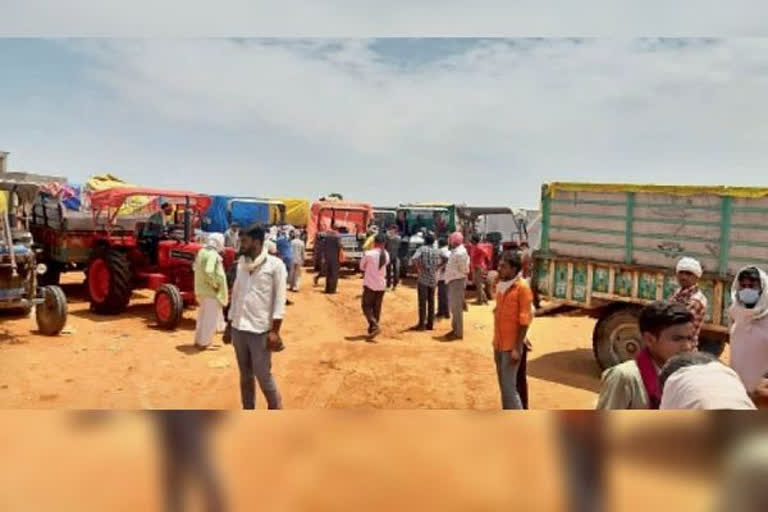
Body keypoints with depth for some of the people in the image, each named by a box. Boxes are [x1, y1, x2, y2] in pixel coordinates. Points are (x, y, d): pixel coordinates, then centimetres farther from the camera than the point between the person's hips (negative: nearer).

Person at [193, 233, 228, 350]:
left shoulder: (202, 251, 8)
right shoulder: (213, 254, -21)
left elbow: (197, 268, 18)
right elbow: (208, 271, -33)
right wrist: (215, 285, -21)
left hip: (201, 289, 10)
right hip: (211, 291, -9)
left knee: (203, 316, 21)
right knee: (210, 318, 2)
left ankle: (199, 340, 29)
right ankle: (203, 343, 9)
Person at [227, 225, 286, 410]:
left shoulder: (275, 265, -8)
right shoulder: (241, 262, 9)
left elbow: (280, 299, -9)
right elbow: (236, 293, 14)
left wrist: (275, 331, -14)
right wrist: (230, 324, 13)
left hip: (260, 330, -5)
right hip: (239, 328, 5)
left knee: (263, 375, -1)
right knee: (245, 375, 13)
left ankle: (276, 409, 21)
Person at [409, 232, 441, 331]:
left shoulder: (422, 249, -8)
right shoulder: (437, 250, 7)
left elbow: (413, 259, -22)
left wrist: (419, 267, -9)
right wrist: (436, 268, 11)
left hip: (423, 278, -5)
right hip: (433, 279, 5)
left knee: (422, 302, -2)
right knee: (431, 302, 10)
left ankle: (421, 324, 0)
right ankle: (430, 324, 14)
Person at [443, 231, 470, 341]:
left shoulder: (460, 252, -20)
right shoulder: (456, 251, 12)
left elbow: (463, 270, -19)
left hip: (457, 281, -10)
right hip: (453, 281, 10)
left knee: (457, 308, -4)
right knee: (453, 307, 18)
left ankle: (458, 333, 3)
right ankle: (455, 329, 28)